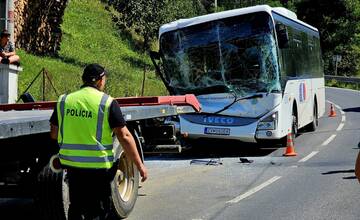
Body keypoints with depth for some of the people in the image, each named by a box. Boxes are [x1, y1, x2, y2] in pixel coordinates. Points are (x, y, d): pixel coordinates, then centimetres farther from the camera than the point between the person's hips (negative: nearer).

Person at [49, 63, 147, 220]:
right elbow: (124, 137, -11)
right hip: (98, 166, -4)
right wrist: (139, 165, -6)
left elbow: (54, 134, 9)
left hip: (71, 164, 4)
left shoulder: (64, 100, 3)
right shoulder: (108, 102, -8)